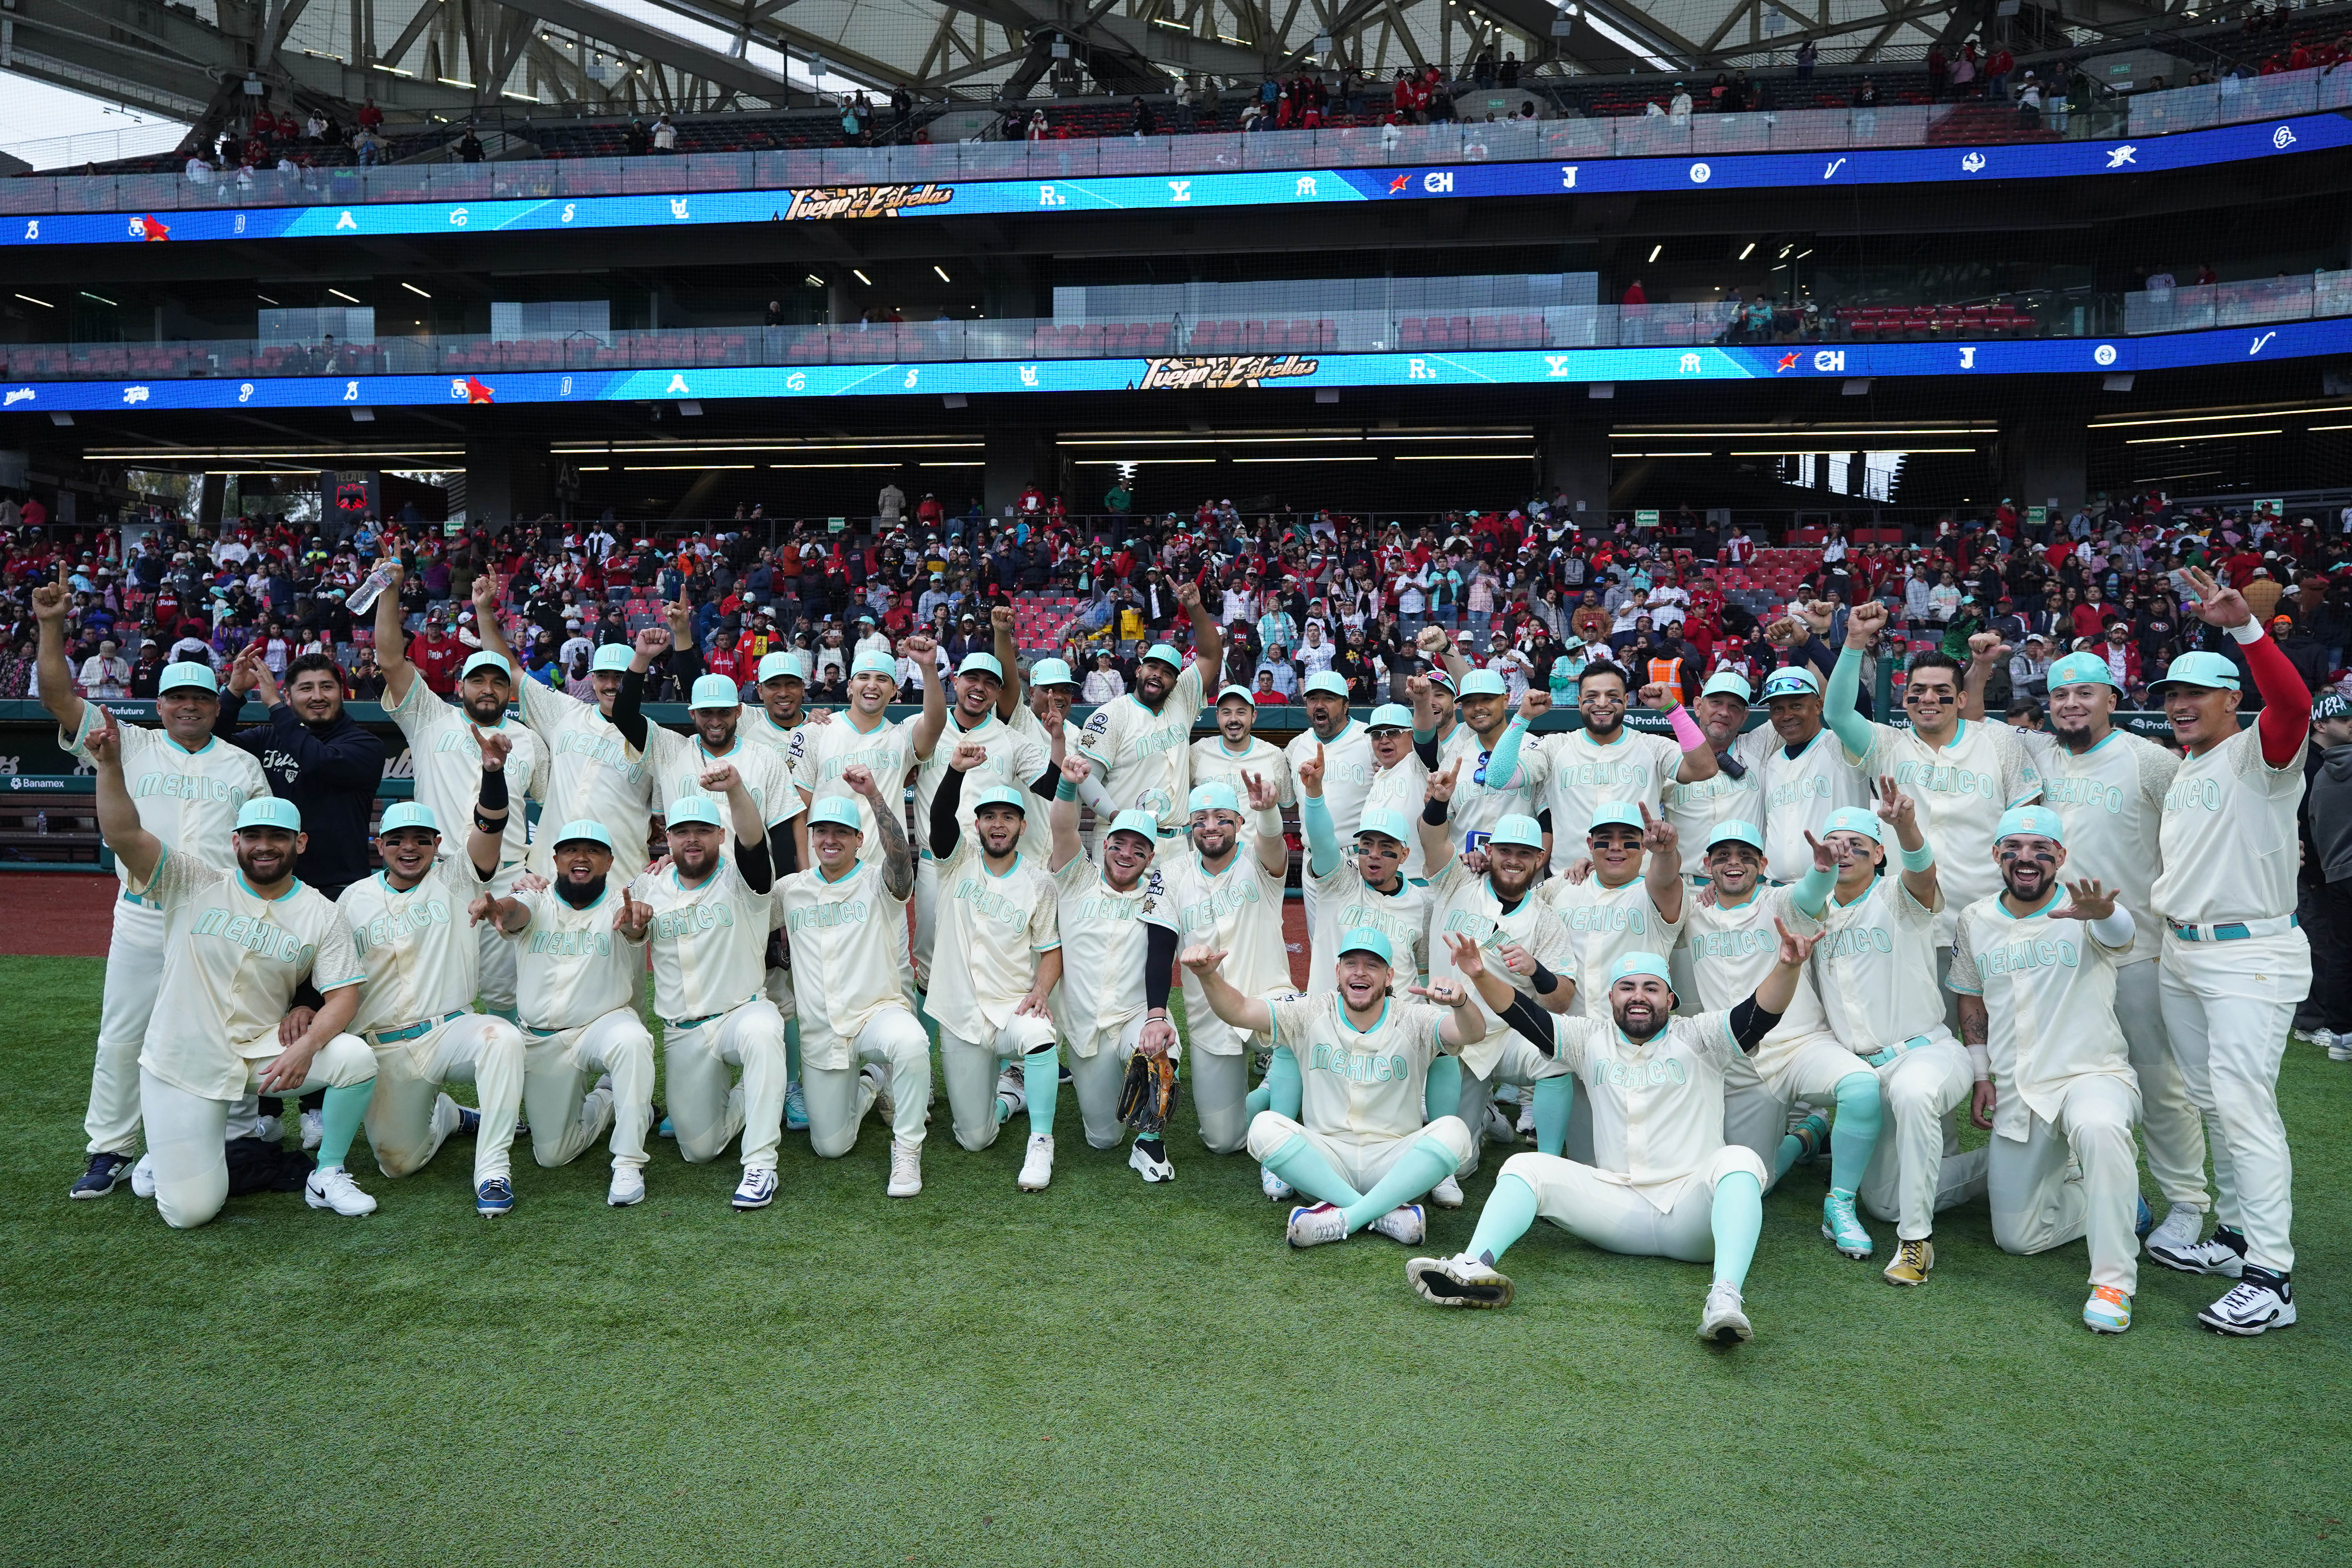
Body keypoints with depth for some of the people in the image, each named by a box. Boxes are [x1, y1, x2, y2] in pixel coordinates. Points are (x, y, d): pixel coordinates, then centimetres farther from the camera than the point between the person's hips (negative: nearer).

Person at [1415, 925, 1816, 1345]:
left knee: (1738, 1160, -32)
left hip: (1691, 1208, -2)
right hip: (1617, 1207, 3)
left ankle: (1726, 1295, -50)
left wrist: (1786, 968, -32)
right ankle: (1476, 1264, -39)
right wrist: (1482, 977, -19)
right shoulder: (1592, 1039, 14)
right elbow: (1526, 1017, 1)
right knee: (1525, 1166, -13)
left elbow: (1761, 1015, -10)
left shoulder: (1697, 1039, 7)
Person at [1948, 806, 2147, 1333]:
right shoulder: (1975, 921, 6)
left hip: (2093, 1075, -5)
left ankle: (2113, 1282, -29)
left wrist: (2103, 913, -59)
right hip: (2014, 1094, 5)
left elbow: (2119, 935, -35)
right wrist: (1981, 1075, 5)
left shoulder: (2084, 914, -9)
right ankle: (2094, 1191, 33)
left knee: (2099, 1129, -42)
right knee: (2018, 1238, 6)